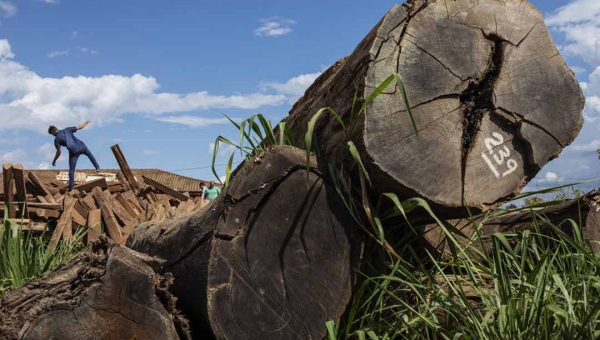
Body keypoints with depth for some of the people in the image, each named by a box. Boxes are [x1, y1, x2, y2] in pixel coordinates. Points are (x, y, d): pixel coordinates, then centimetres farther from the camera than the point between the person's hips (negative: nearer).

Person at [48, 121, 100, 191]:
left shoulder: (56, 139, 1)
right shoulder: (67, 130, 9)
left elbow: (59, 152, -1)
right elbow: (79, 127, 12)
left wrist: (54, 161, 14)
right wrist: (85, 123, 32)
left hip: (74, 152, -3)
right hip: (81, 146, 3)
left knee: (71, 170, 10)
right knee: (89, 154, 37)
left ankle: (71, 186, 8)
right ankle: (97, 167, 39)